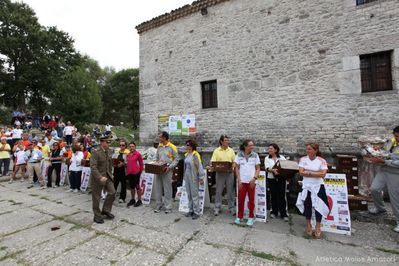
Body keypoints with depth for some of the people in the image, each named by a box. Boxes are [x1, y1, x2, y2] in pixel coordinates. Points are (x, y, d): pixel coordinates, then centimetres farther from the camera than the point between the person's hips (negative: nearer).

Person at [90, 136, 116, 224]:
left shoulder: (109, 151, 4)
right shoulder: (96, 152, -18)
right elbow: (93, 167, -24)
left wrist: (110, 174, 11)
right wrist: (100, 177, -31)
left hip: (107, 176, 7)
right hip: (97, 177, -7)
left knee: (112, 192, 4)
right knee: (96, 197, 7)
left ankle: (105, 210, 24)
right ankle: (97, 216, 23)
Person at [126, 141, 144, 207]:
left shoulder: (138, 154, -8)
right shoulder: (128, 155, 10)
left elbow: (141, 163, -3)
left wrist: (141, 170, 3)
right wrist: (127, 171, 15)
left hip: (136, 172, -6)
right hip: (129, 172, 6)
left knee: (137, 186, 1)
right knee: (131, 186, 16)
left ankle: (139, 200, 14)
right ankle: (133, 199, 30)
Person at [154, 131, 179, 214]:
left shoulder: (172, 147, -8)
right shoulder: (159, 147, 9)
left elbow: (176, 159, -6)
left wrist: (170, 167, -16)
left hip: (167, 170, -5)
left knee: (167, 189, 2)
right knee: (158, 188, 11)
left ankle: (168, 207, 15)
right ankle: (159, 205, 25)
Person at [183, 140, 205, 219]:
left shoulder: (195, 155, -15)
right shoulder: (186, 155, 8)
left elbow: (200, 166, -16)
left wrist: (201, 178, -18)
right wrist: (184, 176, 16)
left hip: (193, 177, -7)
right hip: (187, 176, 8)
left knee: (194, 195, 1)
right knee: (189, 194, 15)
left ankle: (197, 212, 13)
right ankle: (191, 210, 28)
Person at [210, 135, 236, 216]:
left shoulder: (231, 150, 6)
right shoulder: (216, 151, 0)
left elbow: (234, 162, 6)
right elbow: (213, 162, -3)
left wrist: (233, 167, -12)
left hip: (229, 173, 2)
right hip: (220, 173, -1)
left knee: (230, 191, 9)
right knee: (219, 191, 7)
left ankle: (232, 208, 22)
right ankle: (217, 208, 19)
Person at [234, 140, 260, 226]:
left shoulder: (255, 155, 1)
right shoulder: (239, 155, 0)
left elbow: (258, 169, 4)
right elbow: (237, 168, 2)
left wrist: (254, 178, -9)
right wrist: (239, 180, -5)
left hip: (251, 181, 0)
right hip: (242, 181, 0)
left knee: (251, 200, 9)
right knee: (240, 199, 6)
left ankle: (251, 217, 25)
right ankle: (239, 216, 21)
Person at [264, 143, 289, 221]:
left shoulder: (282, 158, 4)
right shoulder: (267, 158, 4)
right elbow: (267, 168, -10)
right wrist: (273, 170, -29)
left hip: (281, 179, -1)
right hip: (271, 179, 1)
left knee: (282, 196, 0)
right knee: (273, 196, 8)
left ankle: (284, 214, 10)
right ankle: (274, 212, 24)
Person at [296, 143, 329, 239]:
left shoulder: (322, 161, -8)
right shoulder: (303, 159, -4)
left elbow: (323, 174, -17)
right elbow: (301, 172, -10)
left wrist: (308, 172, -17)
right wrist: (316, 173, -14)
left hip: (318, 187, -2)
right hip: (306, 186, 2)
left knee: (318, 206, 5)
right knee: (307, 206, 12)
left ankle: (318, 227, 24)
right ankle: (308, 225, 33)